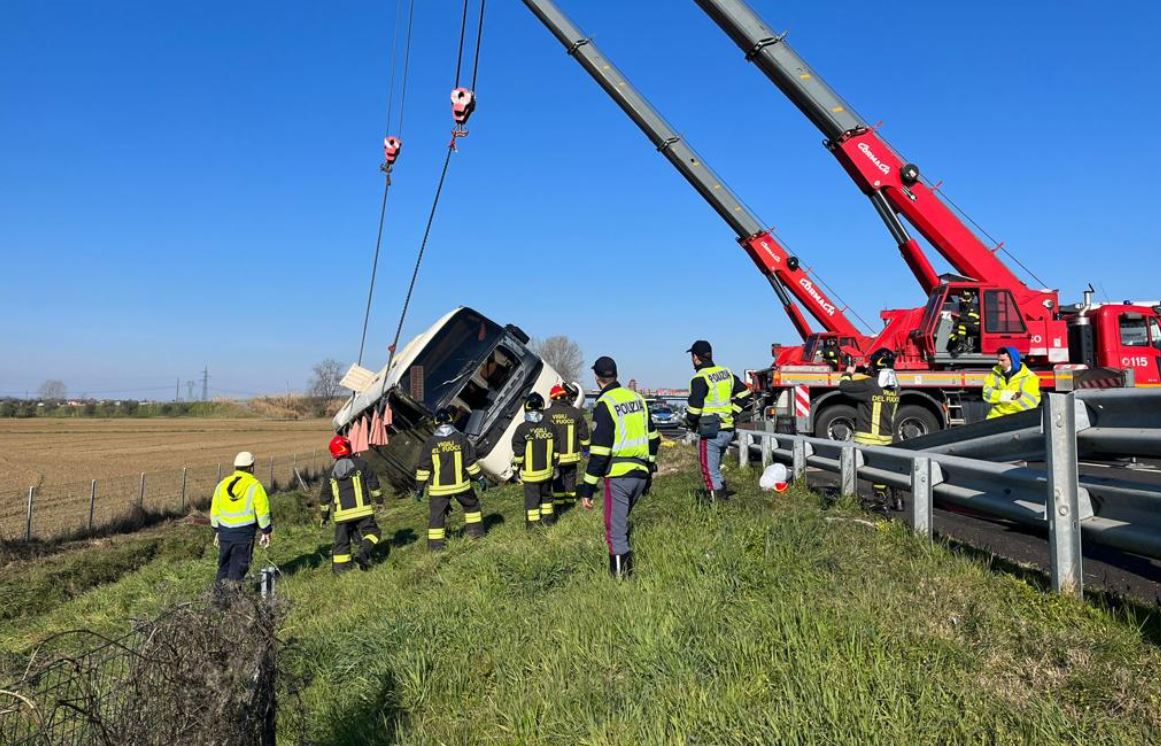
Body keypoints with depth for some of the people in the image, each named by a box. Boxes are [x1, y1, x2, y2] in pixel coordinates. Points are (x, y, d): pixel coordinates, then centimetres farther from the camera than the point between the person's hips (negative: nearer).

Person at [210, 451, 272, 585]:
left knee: (224, 563, 19)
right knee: (239, 565, 4)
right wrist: (266, 532, 1)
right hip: (244, 533, -5)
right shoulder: (255, 486, -9)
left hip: (225, 531, 5)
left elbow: (214, 511, 12)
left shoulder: (223, 484, 6)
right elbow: (263, 512, -8)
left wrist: (217, 531, 22)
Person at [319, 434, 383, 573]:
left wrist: (324, 515, 24)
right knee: (371, 532, 6)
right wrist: (379, 498, 13)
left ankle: (339, 567, 11)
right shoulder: (360, 464, 0)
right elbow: (373, 483, 1)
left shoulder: (331, 471, 9)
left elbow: (324, 495, 14)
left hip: (341, 514, 3)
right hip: (361, 510, -3)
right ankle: (363, 553, -18)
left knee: (342, 540, 12)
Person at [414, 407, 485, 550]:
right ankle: (476, 531, 26)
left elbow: (423, 467, -1)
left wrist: (419, 487, 6)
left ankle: (435, 543, 3)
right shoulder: (461, 439, -4)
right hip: (460, 484, 1)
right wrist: (479, 478, 9)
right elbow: (470, 462, -1)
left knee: (436, 514, 6)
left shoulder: (430, 442, -4)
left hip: (438, 488, 0)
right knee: (472, 505, 23)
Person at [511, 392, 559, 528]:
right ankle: (548, 518, 29)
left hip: (530, 473, -4)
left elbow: (518, 453, -10)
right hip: (547, 471, 4)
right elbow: (555, 451, 5)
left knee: (531, 497, 6)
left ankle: (532, 523, 11)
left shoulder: (522, 429, -14)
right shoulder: (550, 427, -3)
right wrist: (555, 465, 16)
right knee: (546, 495, 19)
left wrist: (518, 468, 2)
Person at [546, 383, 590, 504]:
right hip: (571, 454, 1)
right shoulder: (576, 413, -5)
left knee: (556, 477, 12)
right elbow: (583, 434, 2)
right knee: (570, 476, 15)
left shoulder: (547, 414, -9)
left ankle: (558, 498, 16)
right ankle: (570, 496, 20)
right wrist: (586, 447, 16)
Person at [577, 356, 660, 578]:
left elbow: (599, 451, -16)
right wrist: (649, 470, 27)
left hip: (618, 476, -7)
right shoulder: (637, 398, 10)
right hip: (641, 474, 7)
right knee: (621, 521, 22)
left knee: (616, 530, 1)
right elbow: (653, 439, 17)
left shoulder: (605, 404, -12)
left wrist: (587, 489, -12)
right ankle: (625, 570, 30)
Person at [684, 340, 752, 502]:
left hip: (710, 433, -8)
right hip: (728, 430, 8)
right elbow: (744, 393, 15)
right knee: (715, 468, 22)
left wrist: (690, 424, 1)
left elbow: (694, 409, -18)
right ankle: (723, 496, 27)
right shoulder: (726, 373, 10)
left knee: (710, 472, 0)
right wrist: (732, 413, 13)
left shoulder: (700, 379, -15)